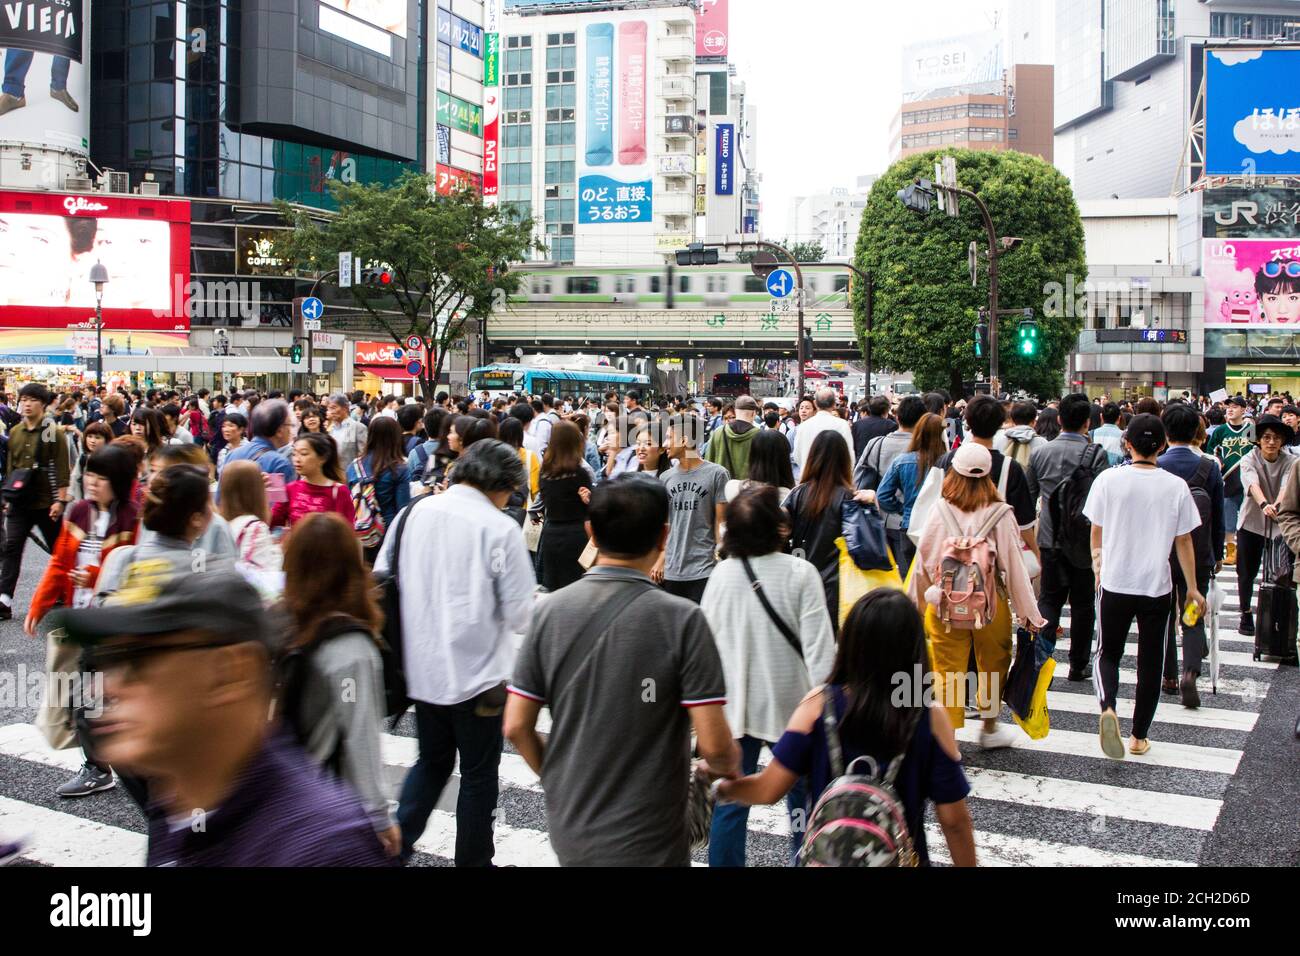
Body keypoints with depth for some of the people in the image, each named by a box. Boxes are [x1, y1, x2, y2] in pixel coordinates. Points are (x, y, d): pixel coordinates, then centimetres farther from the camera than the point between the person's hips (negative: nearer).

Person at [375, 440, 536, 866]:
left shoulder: (415, 512, -3)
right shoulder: (500, 529, -17)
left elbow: (381, 576, 7)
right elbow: (520, 614, -15)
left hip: (422, 666, 5)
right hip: (477, 672, -5)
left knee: (431, 762, 24)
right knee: (479, 774, 14)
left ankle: (395, 844, 18)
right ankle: (473, 859, 25)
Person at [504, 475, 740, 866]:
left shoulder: (551, 610, -6)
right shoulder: (681, 620, -18)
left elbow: (516, 727, -3)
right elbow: (713, 745, -18)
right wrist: (730, 766, 4)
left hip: (568, 830, 4)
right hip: (644, 843, -4)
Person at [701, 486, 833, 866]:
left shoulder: (722, 574, -5)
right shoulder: (800, 573, -13)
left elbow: (706, 640, 2)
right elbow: (818, 646, -15)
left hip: (733, 703, 2)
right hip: (789, 703, -2)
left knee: (729, 799, 10)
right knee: (801, 793, 15)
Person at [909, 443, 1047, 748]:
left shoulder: (941, 511, -7)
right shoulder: (1000, 515, -12)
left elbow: (923, 559, 1)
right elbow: (1013, 565, -8)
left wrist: (917, 602, 15)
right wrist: (1029, 613, 2)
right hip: (990, 603, 0)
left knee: (947, 670, 8)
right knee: (993, 665, 21)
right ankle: (990, 728, 38)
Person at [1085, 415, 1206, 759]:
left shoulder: (1108, 479, -9)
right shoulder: (1176, 486, -7)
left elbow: (1096, 531, 1)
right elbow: (1184, 541, 0)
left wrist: (1098, 562, 21)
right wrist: (1192, 587, 11)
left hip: (1116, 584, 0)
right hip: (1157, 587, 0)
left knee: (1109, 653, 14)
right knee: (1150, 661, 14)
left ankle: (1108, 707, -14)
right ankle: (1139, 736, 21)